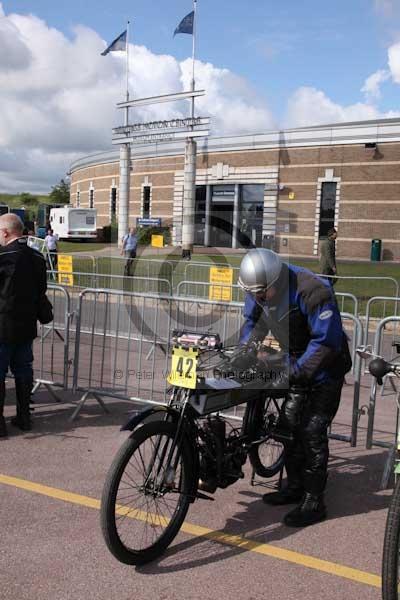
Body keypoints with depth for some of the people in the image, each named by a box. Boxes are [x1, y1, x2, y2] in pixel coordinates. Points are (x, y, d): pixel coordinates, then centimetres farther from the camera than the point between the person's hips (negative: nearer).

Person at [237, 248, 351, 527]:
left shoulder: (312, 292, -33)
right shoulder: (260, 287, -11)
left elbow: (326, 342, -31)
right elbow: (253, 321, 6)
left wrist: (290, 374, -32)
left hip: (325, 365, -7)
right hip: (297, 361, 7)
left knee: (312, 431, -7)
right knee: (290, 422, 11)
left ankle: (314, 502, 5)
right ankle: (295, 486, 28)